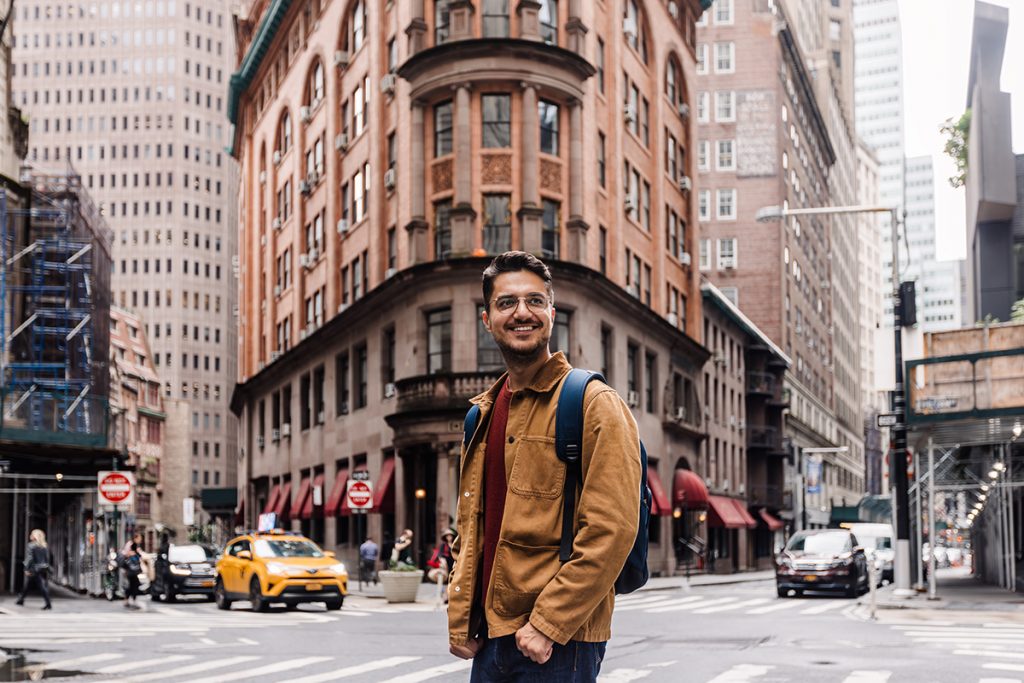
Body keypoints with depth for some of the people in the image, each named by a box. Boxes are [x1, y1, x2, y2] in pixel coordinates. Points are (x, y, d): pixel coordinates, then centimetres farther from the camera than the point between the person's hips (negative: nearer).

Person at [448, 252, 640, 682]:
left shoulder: (594, 404, -8)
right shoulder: (482, 414, 14)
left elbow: (611, 531, -16)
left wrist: (548, 624, -18)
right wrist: (460, 618, 7)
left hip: (557, 643, -6)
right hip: (488, 638, 7)